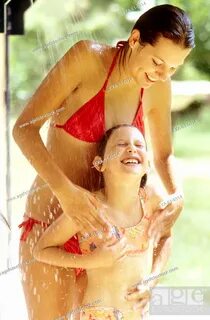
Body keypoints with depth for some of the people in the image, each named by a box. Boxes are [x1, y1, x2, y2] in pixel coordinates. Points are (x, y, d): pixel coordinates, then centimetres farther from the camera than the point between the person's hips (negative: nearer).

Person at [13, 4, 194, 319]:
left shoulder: (157, 88, 0)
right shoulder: (87, 58, -15)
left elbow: (163, 155, 15)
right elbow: (24, 128, -16)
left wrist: (177, 200, -6)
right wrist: (65, 190, -29)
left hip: (97, 225, 5)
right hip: (50, 222, -5)